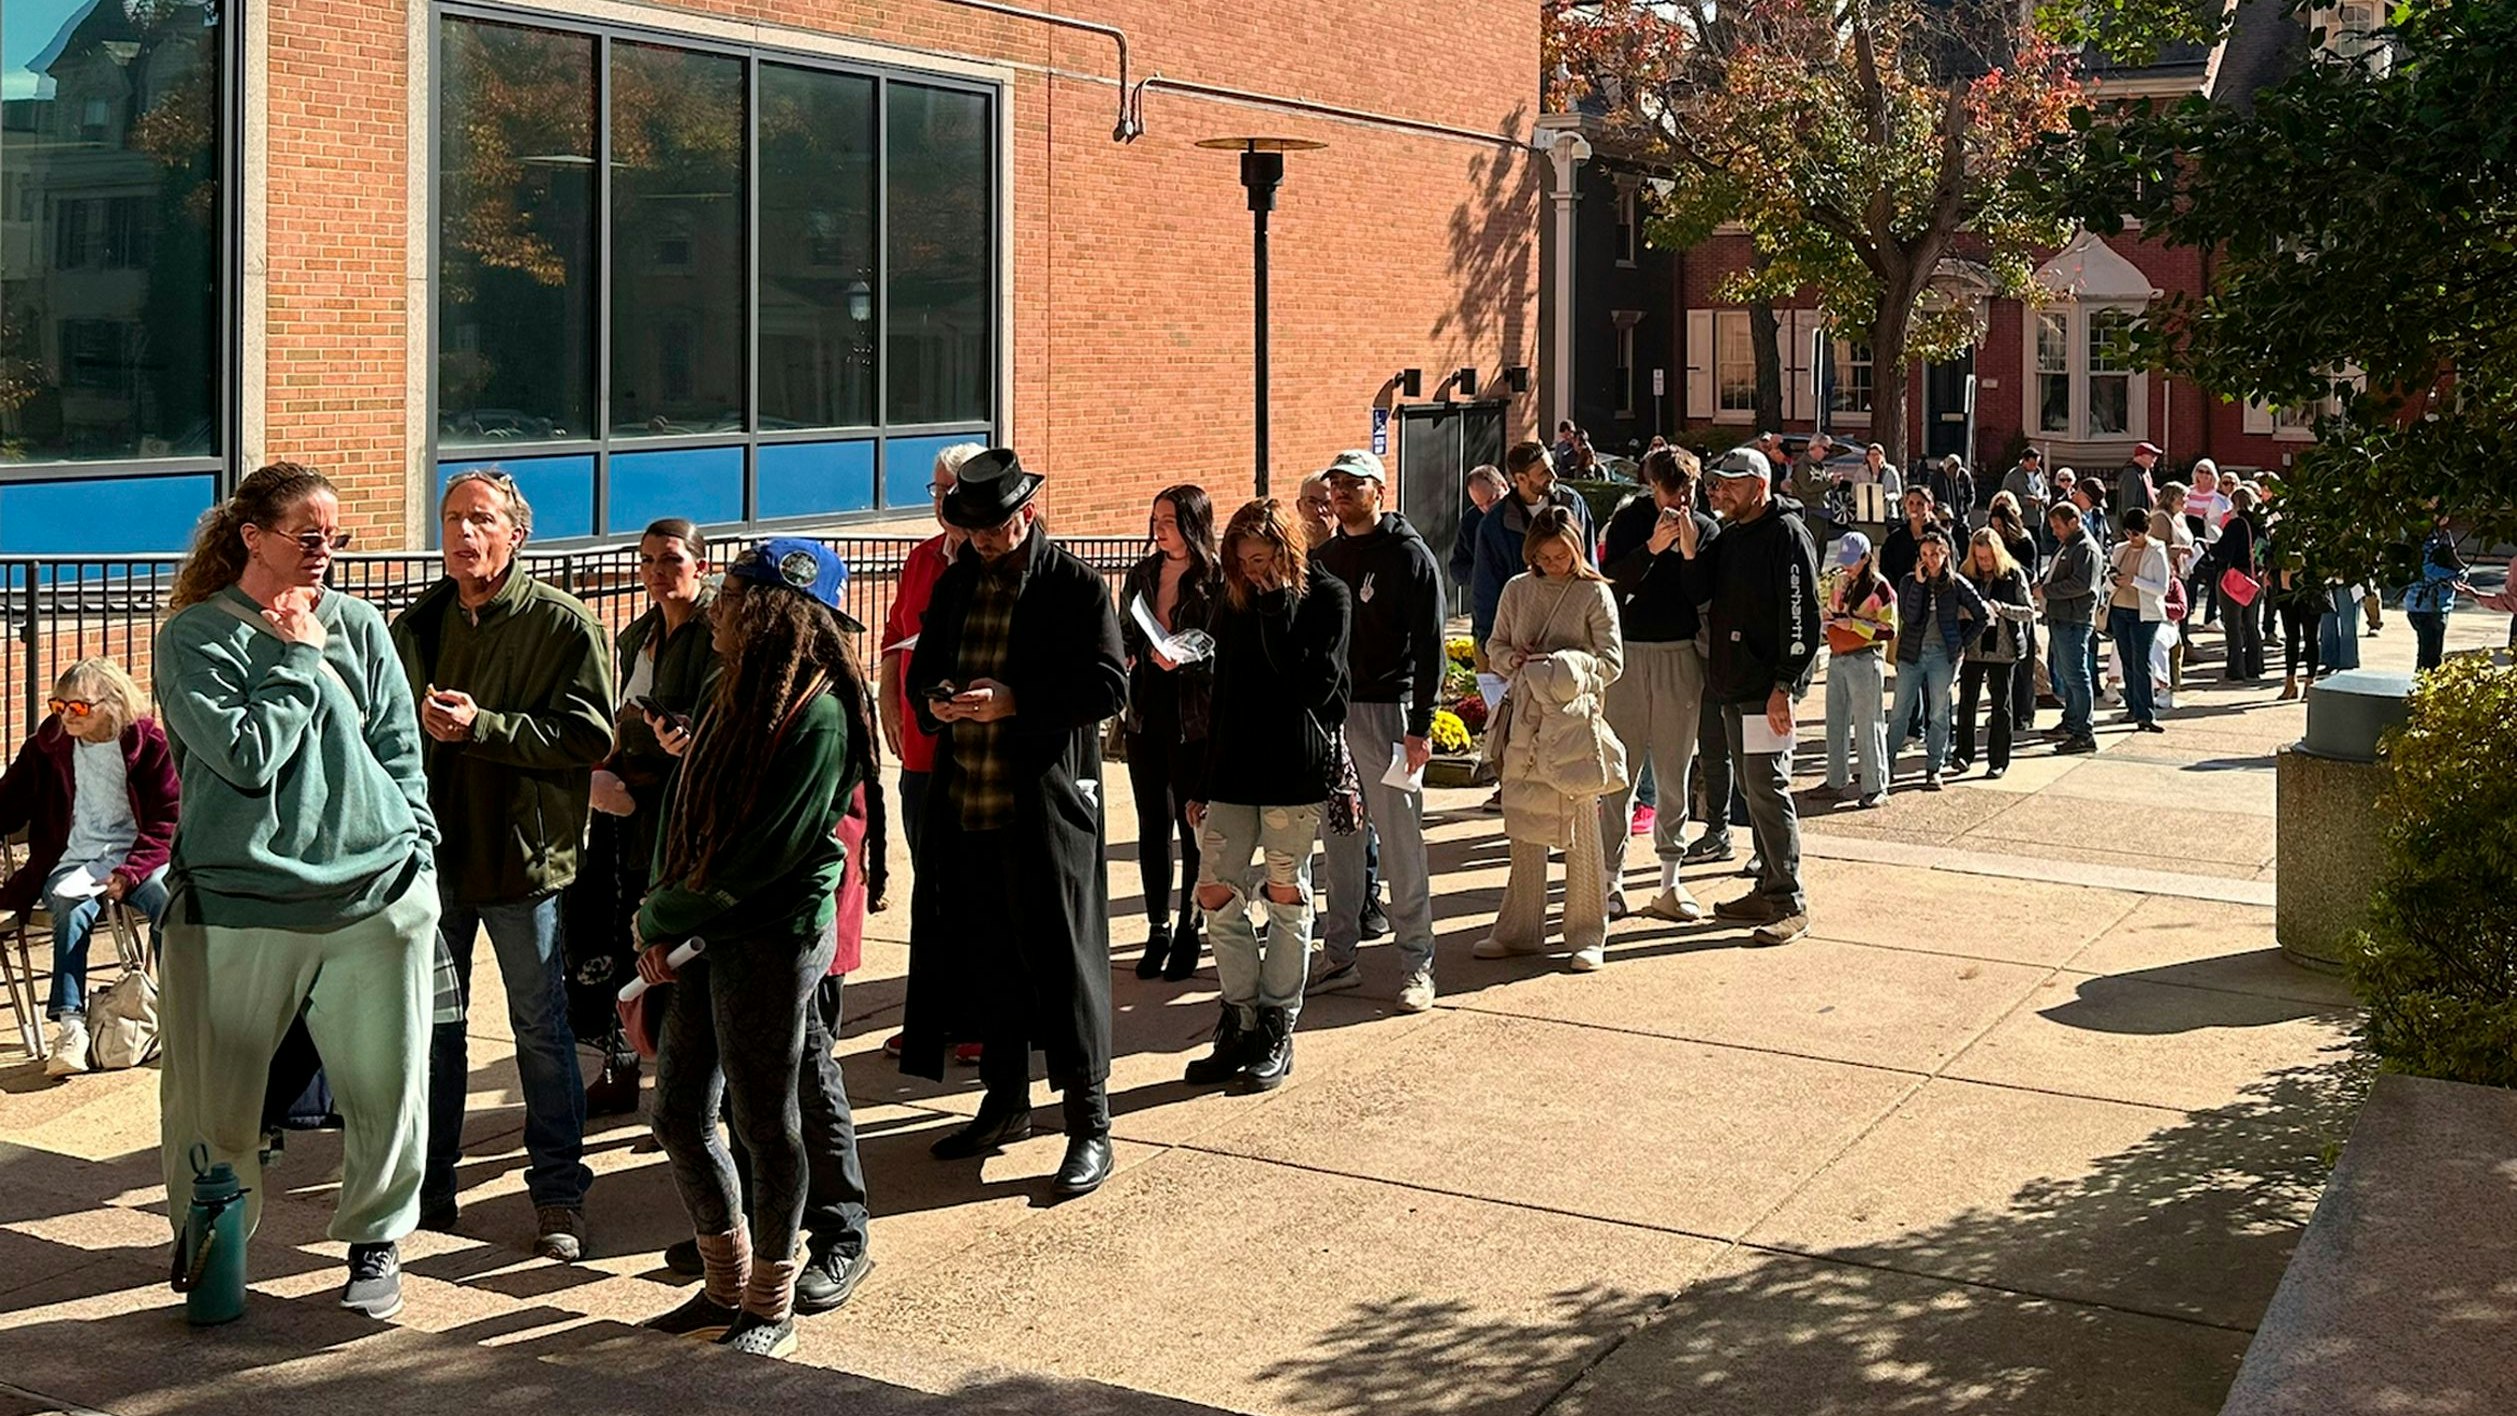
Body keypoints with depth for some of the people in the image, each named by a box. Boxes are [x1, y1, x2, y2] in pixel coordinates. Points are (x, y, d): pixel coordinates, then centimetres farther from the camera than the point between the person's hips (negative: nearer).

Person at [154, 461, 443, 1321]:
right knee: (213, 1098, 6)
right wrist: (298, 659, -5)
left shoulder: (359, 626, 10)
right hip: (237, 902, -2)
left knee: (386, 1089, 6)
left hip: (378, 894, 3)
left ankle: (376, 1241, 26)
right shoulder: (196, 636, 0)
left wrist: (411, 847, 6)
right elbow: (247, 756, -12)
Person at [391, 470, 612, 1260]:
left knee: (541, 1028, 5)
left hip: (523, 854, -4)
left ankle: (558, 1194, 15)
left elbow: (590, 735, -16)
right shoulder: (419, 624, 8)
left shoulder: (562, 623, -7)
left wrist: (481, 725, -21)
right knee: (430, 1024, 13)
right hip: (434, 851, 5)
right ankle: (429, 1188, 25)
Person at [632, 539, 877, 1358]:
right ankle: (727, 1285, 30)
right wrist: (663, 923, 0)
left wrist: (665, 915, -9)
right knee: (679, 1118, 13)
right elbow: (683, 808, 12)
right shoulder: (729, 693, 10)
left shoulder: (820, 715, -17)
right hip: (704, 935, 9)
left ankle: (770, 1311, 19)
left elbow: (769, 852, -18)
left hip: (774, 938, -9)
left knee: (766, 1125, 3)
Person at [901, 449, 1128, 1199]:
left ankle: (1089, 1125, 7)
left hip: (1046, 806, -6)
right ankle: (1005, 1103, 30)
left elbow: (1109, 687, -12)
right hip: (965, 805, 6)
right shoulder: (957, 583, 12)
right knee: (985, 958, 14)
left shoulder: (1075, 585, -7)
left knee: (1062, 961, -2)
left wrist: (1014, 702, -21)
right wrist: (933, 698, -3)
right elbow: (923, 665, 21)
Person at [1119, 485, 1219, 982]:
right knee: (1151, 826, 9)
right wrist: (1124, 661, 0)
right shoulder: (1142, 574, 10)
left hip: (1194, 722, -5)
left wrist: (1183, 660, -24)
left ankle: (1188, 933, 14)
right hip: (1145, 716, 5)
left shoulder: (1217, 581, -7)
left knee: (1192, 828, 3)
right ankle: (1157, 931, 18)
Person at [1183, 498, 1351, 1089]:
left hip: (1297, 771, -5)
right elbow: (1221, 696, 15)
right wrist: (1203, 783, 14)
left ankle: (1277, 1033, 12)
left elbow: (1315, 685, -16)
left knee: (1286, 897, 3)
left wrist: (1276, 611, -16)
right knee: (1216, 894, 1)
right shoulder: (1233, 605, 11)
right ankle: (1241, 1024, 13)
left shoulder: (1326, 598, -4)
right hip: (1236, 769, 5)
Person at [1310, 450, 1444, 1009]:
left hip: (1386, 711, -6)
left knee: (1400, 841, -3)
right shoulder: (1324, 558, 15)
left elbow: (1429, 644, -8)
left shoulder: (1409, 555, -4)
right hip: (1328, 711, 6)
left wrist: (1421, 724, -14)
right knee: (1339, 840, 10)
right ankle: (1339, 956, 18)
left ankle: (1417, 964, 3)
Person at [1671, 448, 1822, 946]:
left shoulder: (1787, 535, -10)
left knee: (1768, 790, -10)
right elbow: (1698, 595, 11)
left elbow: (1801, 616, -16)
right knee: (1751, 789, 13)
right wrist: (1689, 553, -6)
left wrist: (1784, 685, -21)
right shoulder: (1730, 537, 17)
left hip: (1767, 687, -9)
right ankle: (1769, 890, 21)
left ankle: (1790, 903, -5)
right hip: (1733, 683, 9)